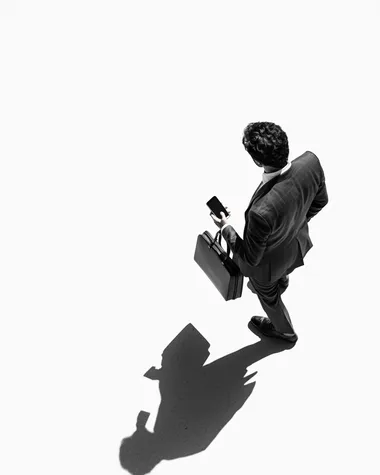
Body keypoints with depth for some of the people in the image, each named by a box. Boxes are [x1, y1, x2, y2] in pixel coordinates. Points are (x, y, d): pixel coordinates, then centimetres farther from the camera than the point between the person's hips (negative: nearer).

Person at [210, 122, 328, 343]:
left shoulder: (262, 211, -48)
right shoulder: (311, 161, -30)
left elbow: (251, 258, -28)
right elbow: (320, 200, -7)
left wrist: (226, 228, -13)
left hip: (267, 262, -5)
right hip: (297, 244, 5)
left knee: (268, 294, 32)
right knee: (281, 280, 41)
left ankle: (285, 330, 64)